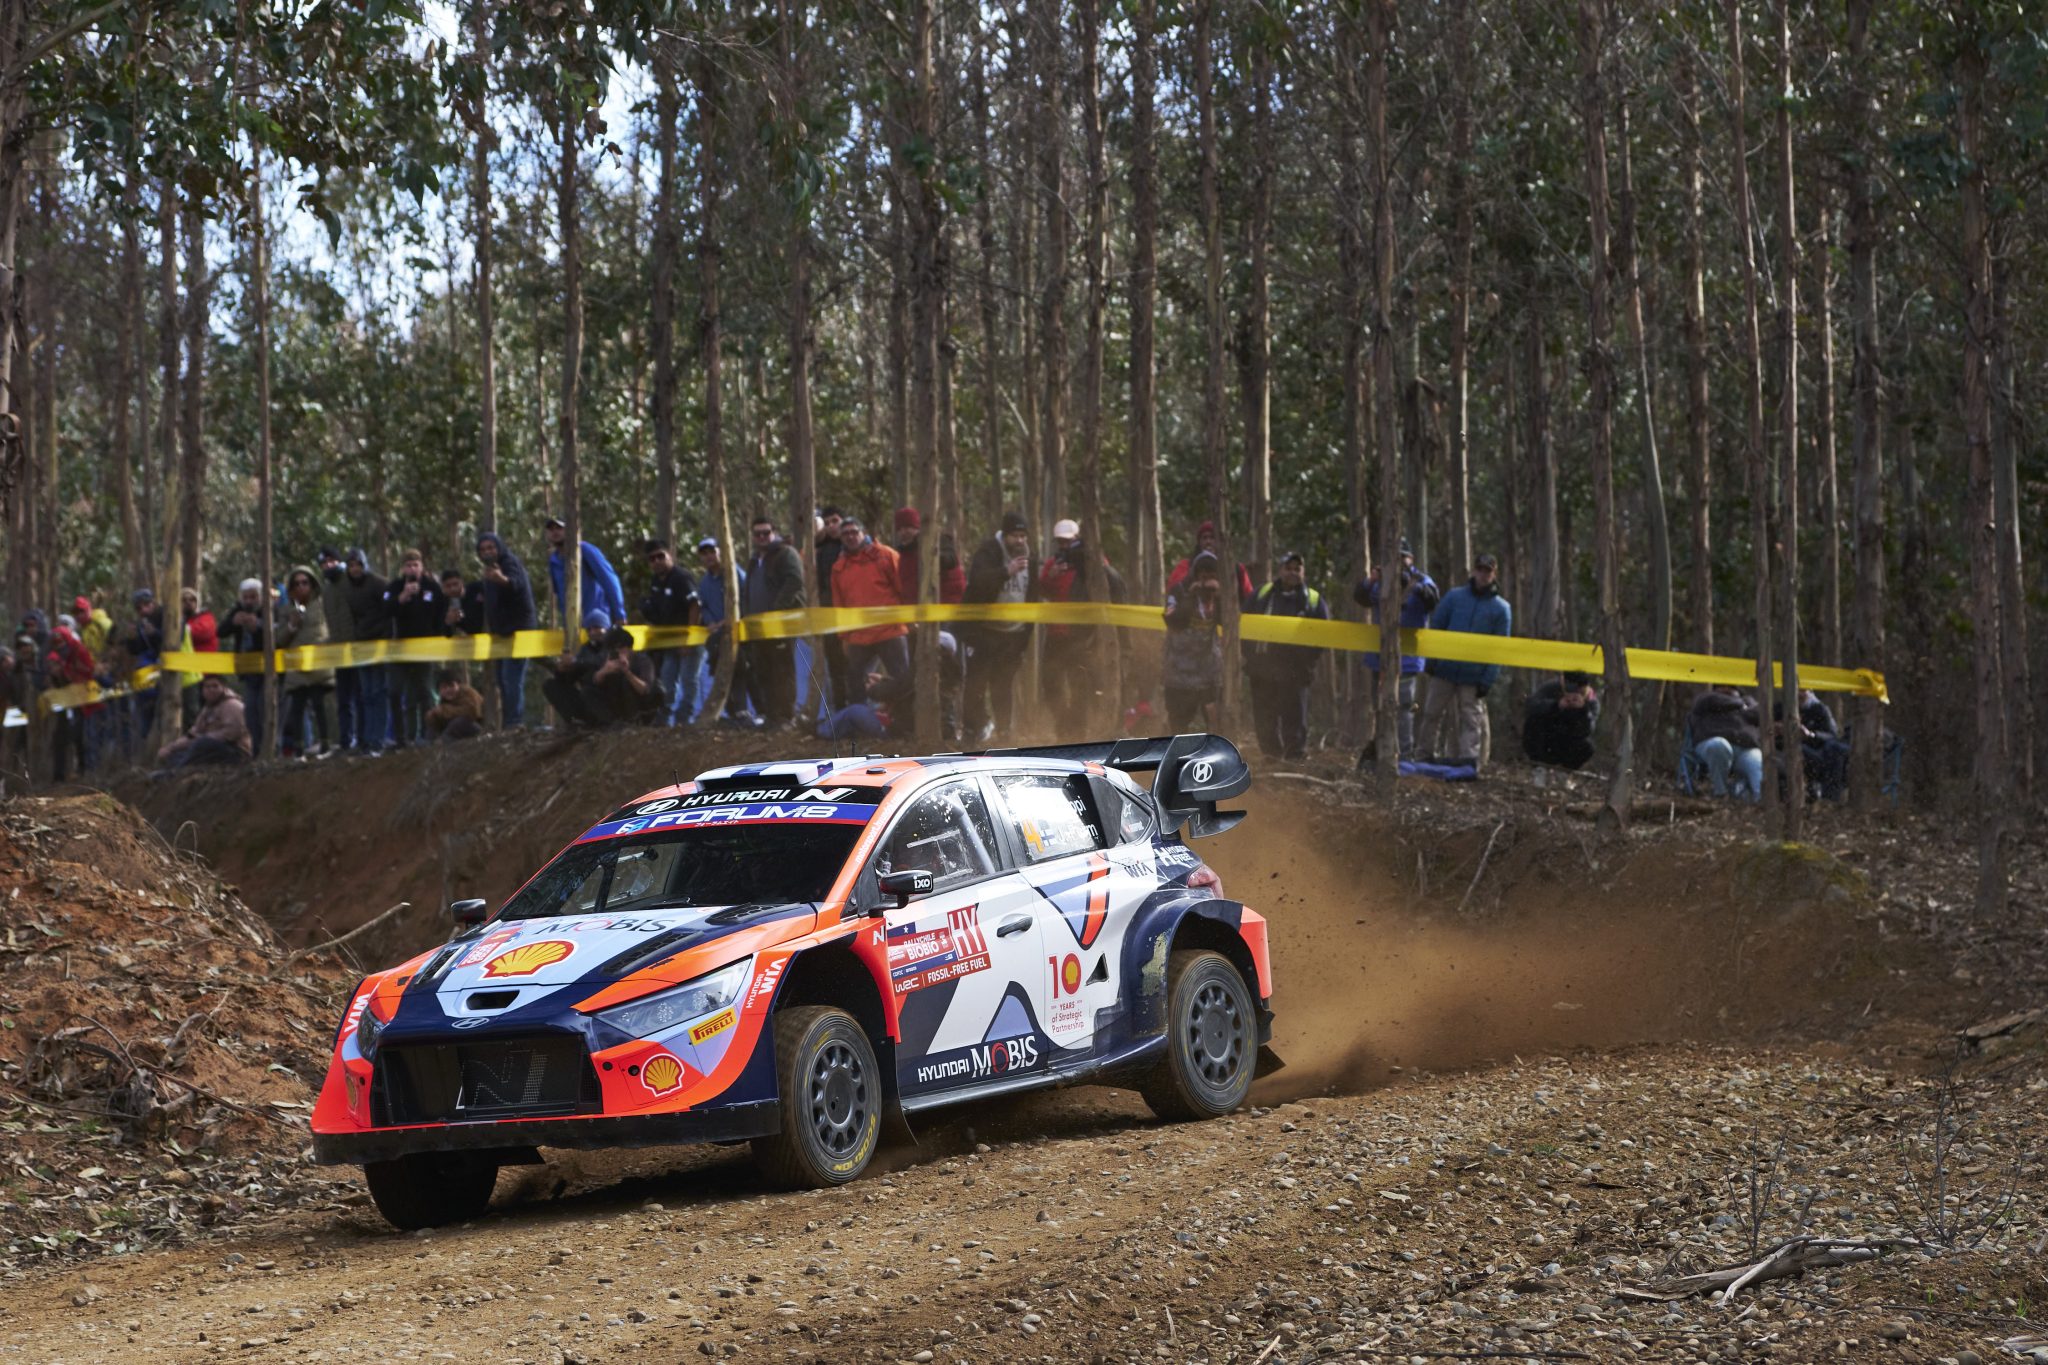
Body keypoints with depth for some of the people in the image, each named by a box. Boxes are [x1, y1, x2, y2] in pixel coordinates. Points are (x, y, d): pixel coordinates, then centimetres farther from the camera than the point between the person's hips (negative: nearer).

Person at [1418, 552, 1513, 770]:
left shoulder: (1501, 609, 1)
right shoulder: (1455, 597, 4)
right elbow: (1435, 627, 7)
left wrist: (1488, 680, -7)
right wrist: (1431, 660, -1)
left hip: (1474, 676, -2)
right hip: (1444, 669, 2)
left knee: (1471, 717, -1)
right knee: (1432, 712, 7)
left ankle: (1469, 758, 0)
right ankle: (1426, 753, 19)